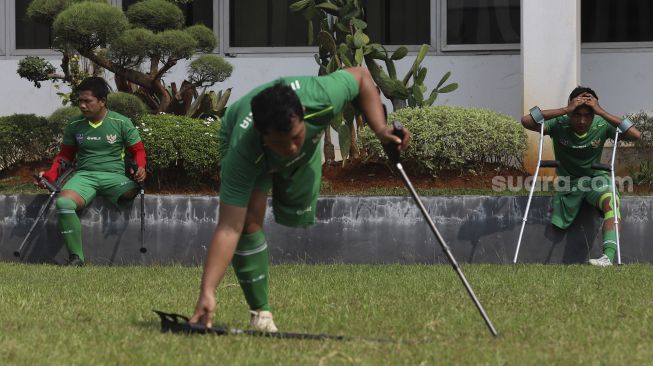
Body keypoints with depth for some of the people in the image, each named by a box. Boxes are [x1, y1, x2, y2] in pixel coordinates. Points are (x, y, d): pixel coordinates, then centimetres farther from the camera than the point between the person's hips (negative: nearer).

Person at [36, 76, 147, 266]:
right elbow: (65, 155, 20)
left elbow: (138, 150, 9)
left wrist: (140, 168, -13)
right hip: (84, 175, 1)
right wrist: (50, 175, 3)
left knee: (131, 192, -36)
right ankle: (76, 257, -24)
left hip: (114, 176, -1)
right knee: (63, 203, -31)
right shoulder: (74, 125, 11)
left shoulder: (121, 123, 4)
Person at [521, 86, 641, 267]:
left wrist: (602, 112, -35)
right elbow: (526, 121, -34)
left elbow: (636, 135, -32)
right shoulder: (559, 125, -20)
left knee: (611, 201, -32)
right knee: (557, 226, 5)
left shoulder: (602, 126, -19)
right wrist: (565, 110, -38)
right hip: (568, 182, 2)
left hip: (596, 178, -2)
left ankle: (608, 256, -44)